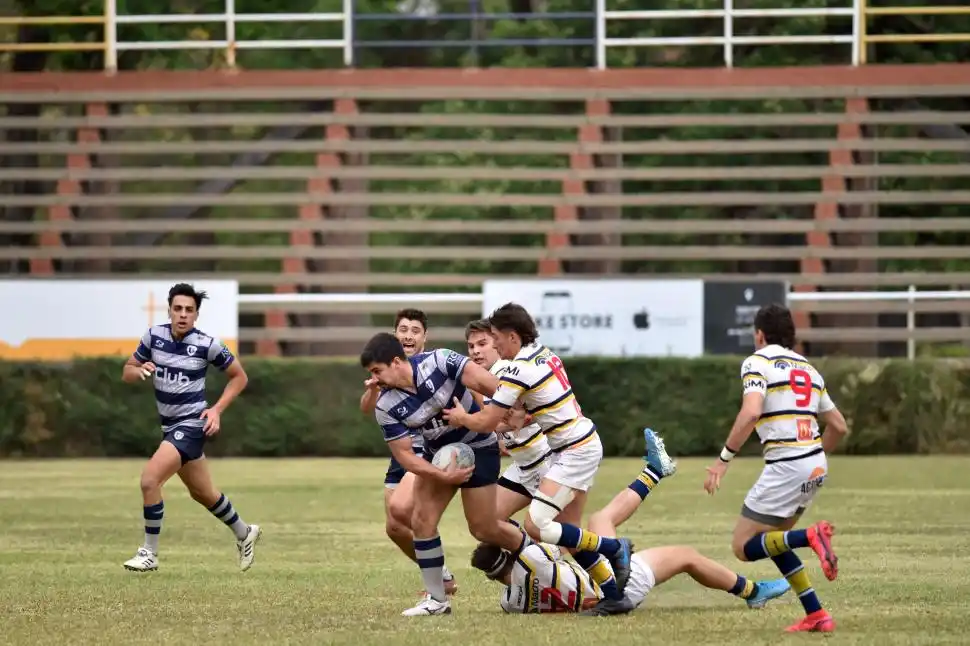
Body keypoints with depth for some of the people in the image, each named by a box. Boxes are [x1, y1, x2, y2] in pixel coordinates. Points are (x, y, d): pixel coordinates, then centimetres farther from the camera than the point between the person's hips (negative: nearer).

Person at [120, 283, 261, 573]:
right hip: (170, 425, 6)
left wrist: (217, 410, -10)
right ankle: (244, 534, 44)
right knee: (202, 493, 20)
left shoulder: (207, 345, -14)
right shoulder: (154, 335, -1)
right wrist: (139, 371, -16)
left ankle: (149, 553, -8)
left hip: (191, 425, -6)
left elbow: (239, 376, -1)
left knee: (150, 479, -20)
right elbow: (126, 372, 8)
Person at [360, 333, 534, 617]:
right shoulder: (386, 407, -16)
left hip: (478, 447, -4)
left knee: (483, 529, -2)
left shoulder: (438, 362, -27)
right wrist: (443, 476, -22)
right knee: (422, 521, -9)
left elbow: (485, 382, -26)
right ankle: (436, 600, 3)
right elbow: (404, 455, -12)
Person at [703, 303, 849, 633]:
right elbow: (839, 427, 20)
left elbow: (751, 411, -21)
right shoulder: (808, 368, 18)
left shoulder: (758, 362, -4)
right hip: (815, 465, 8)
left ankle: (811, 536, -22)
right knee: (771, 540, 22)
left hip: (786, 467, -8)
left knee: (743, 546, 1)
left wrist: (724, 459, -16)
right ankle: (816, 615, 11)